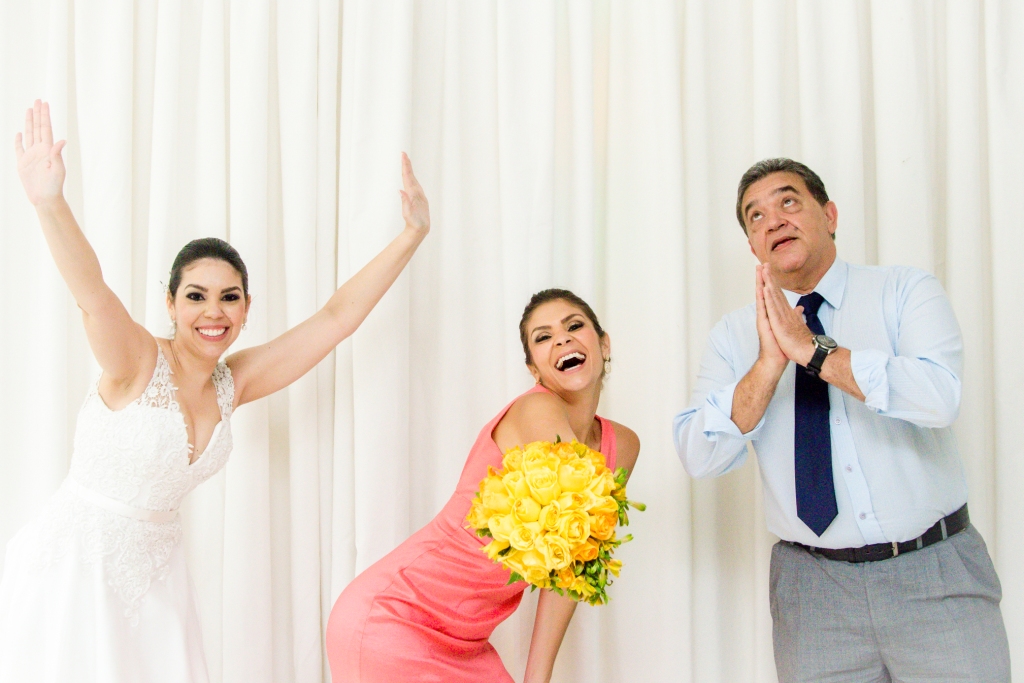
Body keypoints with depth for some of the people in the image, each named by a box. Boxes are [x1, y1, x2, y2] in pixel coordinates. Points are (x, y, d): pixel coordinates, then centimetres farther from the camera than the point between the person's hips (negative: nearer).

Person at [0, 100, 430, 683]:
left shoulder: (233, 383, 1)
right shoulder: (137, 362, -14)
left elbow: (337, 316, 1)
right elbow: (93, 294, -34)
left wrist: (414, 233, 0)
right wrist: (49, 202, -53)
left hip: (154, 570, 5)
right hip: (74, 564, -5)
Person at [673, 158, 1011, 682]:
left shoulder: (906, 292, -2)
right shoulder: (734, 335, 2)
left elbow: (939, 395, -21)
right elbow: (698, 457, -9)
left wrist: (814, 351, -20)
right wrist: (768, 365, -20)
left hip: (936, 575, -1)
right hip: (814, 589, 1)